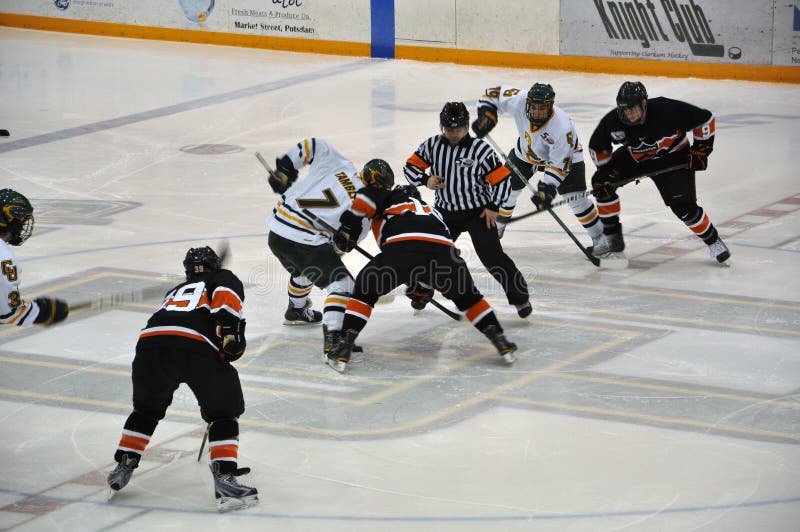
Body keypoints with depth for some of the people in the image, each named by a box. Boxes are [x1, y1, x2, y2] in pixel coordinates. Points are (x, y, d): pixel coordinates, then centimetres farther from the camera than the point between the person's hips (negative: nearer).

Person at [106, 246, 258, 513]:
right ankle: (225, 478, 0)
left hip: (150, 341, 4)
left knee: (146, 409, 29)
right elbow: (226, 299, 1)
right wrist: (231, 331, -7)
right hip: (196, 346, -4)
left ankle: (122, 467, 27)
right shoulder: (225, 279, 28)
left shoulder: (175, 291, 43)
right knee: (223, 412, 12)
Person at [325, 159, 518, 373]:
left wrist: (348, 229, 11)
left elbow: (367, 196, 4)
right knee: (466, 296, 28)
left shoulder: (388, 197, 29)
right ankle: (500, 341, 19)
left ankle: (345, 344, 4)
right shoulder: (426, 205, 44)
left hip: (401, 246, -4)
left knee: (365, 290, 17)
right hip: (443, 249, 4)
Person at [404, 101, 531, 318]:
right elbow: (410, 166, 4)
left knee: (492, 256, -12)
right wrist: (425, 180, -15)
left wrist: (493, 207, -12)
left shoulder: (481, 150, -14)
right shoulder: (433, 145, -4)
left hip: (478, 212, -4)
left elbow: (502, 179, -9)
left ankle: (520, 298, -2)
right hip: (445, 211, 4)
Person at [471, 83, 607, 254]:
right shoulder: (519, 101, -33)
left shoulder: (563, 127, -40)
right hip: (527, 151, 5)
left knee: (576, 198, -15)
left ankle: (600, 238, 0)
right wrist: (486, 115, -31)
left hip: (564, 155, -5)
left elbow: (559, 164, -33)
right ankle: (496, 227, 36)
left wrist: (547, 188, -38)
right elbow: (494, 93, -17)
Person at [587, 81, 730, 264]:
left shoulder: (668, 110, -34)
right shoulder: (612, 121, -23)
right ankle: (614, 239, 1)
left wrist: (701, 149, -17)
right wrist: (604, 171, -8)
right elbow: (597, 146, -3)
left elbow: (705, 118, -20)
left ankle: (714, 242, 7)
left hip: (673, 158, -4)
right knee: (601, 182, -10)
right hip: (635, 157, 4)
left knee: (683, 207, -17)